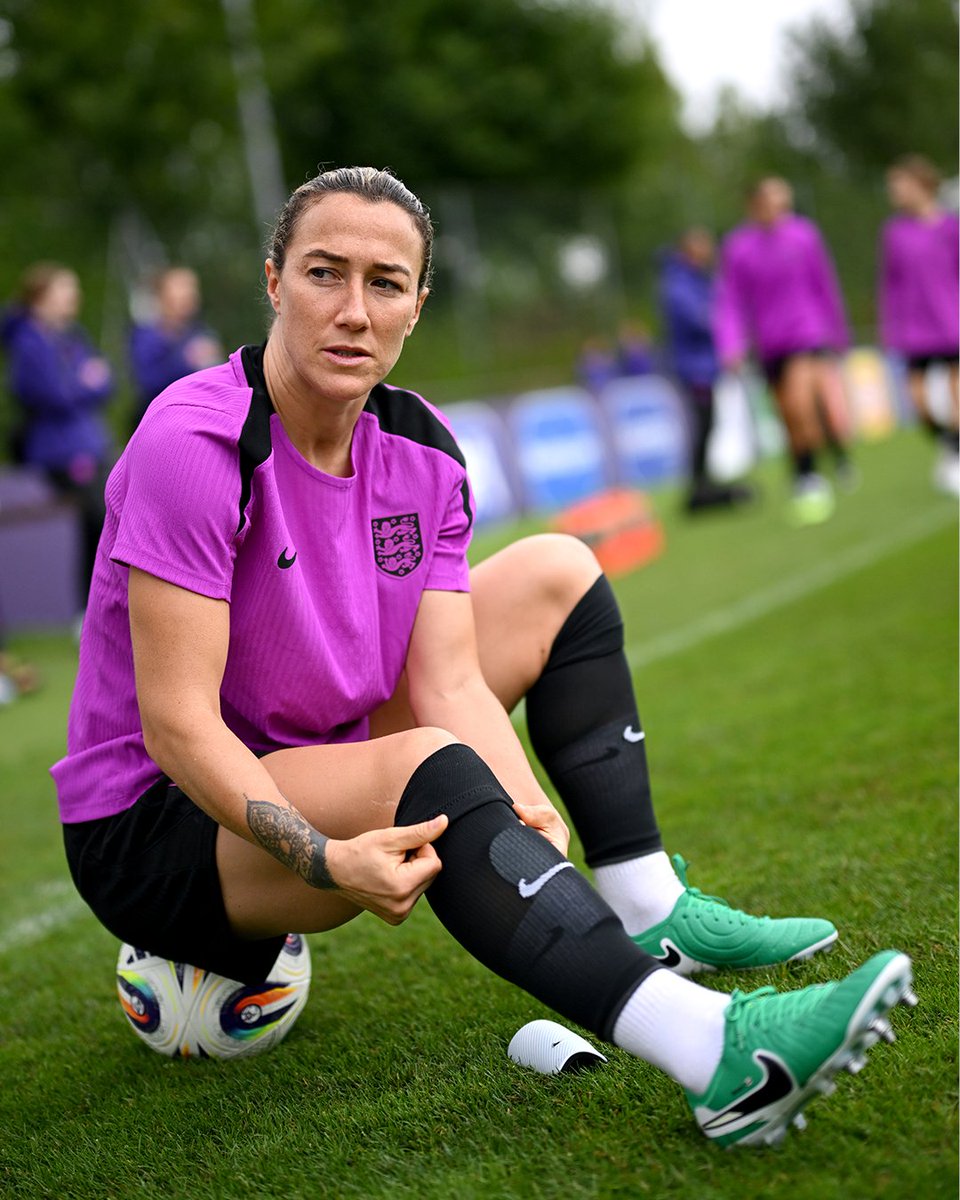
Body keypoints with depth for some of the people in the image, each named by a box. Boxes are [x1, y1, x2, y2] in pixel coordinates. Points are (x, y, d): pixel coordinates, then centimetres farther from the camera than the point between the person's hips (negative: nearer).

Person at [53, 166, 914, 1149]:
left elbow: (448, 680, -9)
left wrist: (530, 812, -28)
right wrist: (326, 859, -40)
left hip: (323, 765, 8)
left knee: (556, 572, 4)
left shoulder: (420, 451, -3)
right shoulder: (195, 445, -24)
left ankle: (646, 911, -2)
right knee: (428, 766, -36)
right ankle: (712, 1050, -45)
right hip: (153, 828, -7)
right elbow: (177, 723, -27)